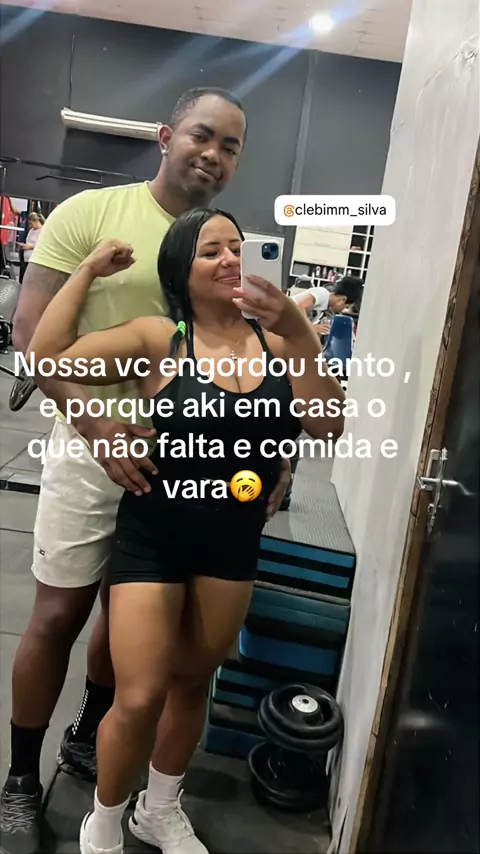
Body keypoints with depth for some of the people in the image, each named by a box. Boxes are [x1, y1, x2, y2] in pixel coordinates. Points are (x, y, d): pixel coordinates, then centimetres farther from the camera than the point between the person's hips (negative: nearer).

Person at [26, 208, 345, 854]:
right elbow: (47, 353, -14)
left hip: (233, 546, 3)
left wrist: (303, 339, -23)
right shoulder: (160, 340, -10)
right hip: (152, 539, -3)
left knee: (194, 682, 20)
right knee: (139, 699, -2)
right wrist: (90, 269, -8)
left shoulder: (275, 343, -5)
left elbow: (329, 430, -12)